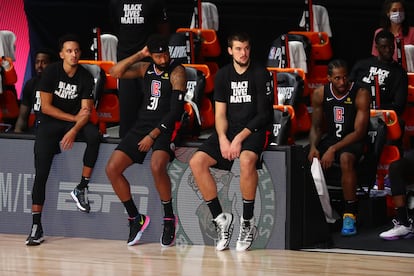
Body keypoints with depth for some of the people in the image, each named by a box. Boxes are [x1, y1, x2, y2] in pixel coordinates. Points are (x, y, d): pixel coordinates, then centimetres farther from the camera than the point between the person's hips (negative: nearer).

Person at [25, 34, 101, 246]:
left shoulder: (85, 77, -5)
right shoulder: (51, 72, -9)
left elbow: (86, 111, -10)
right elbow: (46, 107, -11)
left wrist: (74, 131, -27)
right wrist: (74, 117, -15)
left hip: (75, 122, 2)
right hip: (50, 123, -2)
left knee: (94, 135, -31)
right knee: (41, 172, -15)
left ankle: (82, 189, -19)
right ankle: (36, 226, -14)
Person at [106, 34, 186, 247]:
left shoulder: (177, 72, -8)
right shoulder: (145, 68, 11)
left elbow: (176, 111, -14)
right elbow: (115, 72, 2)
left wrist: (153, 135, -16)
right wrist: (139, 55, -3)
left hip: (165, 128, -7)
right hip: (142, 125, 7)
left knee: (157, 166, -34)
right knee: (112, 169, -6)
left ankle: (169, 219, -16)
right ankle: (135, 218, 8)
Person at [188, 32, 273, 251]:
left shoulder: (260, 74, -4)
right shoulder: (223, 75, 9)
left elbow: (264, 114, -7)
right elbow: (220, 114, 7)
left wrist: (240, 137, -17)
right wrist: (223, 140, -12)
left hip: (253, 130, -5)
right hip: (229, 130, 5)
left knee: (246, 160, -37)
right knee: (197, 162, -18)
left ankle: (248, 222, -23)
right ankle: (220, 218, -9)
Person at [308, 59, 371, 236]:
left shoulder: (361, 95, -14)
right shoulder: (320, 94, 0)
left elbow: (359, 132, -17)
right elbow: (316, 126, 9)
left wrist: (333, 149, -25)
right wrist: (313, 146, -12)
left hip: (354, 141, -5)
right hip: (330, 138, 5)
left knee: (346, 158, -38)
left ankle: (350, 215, -32)